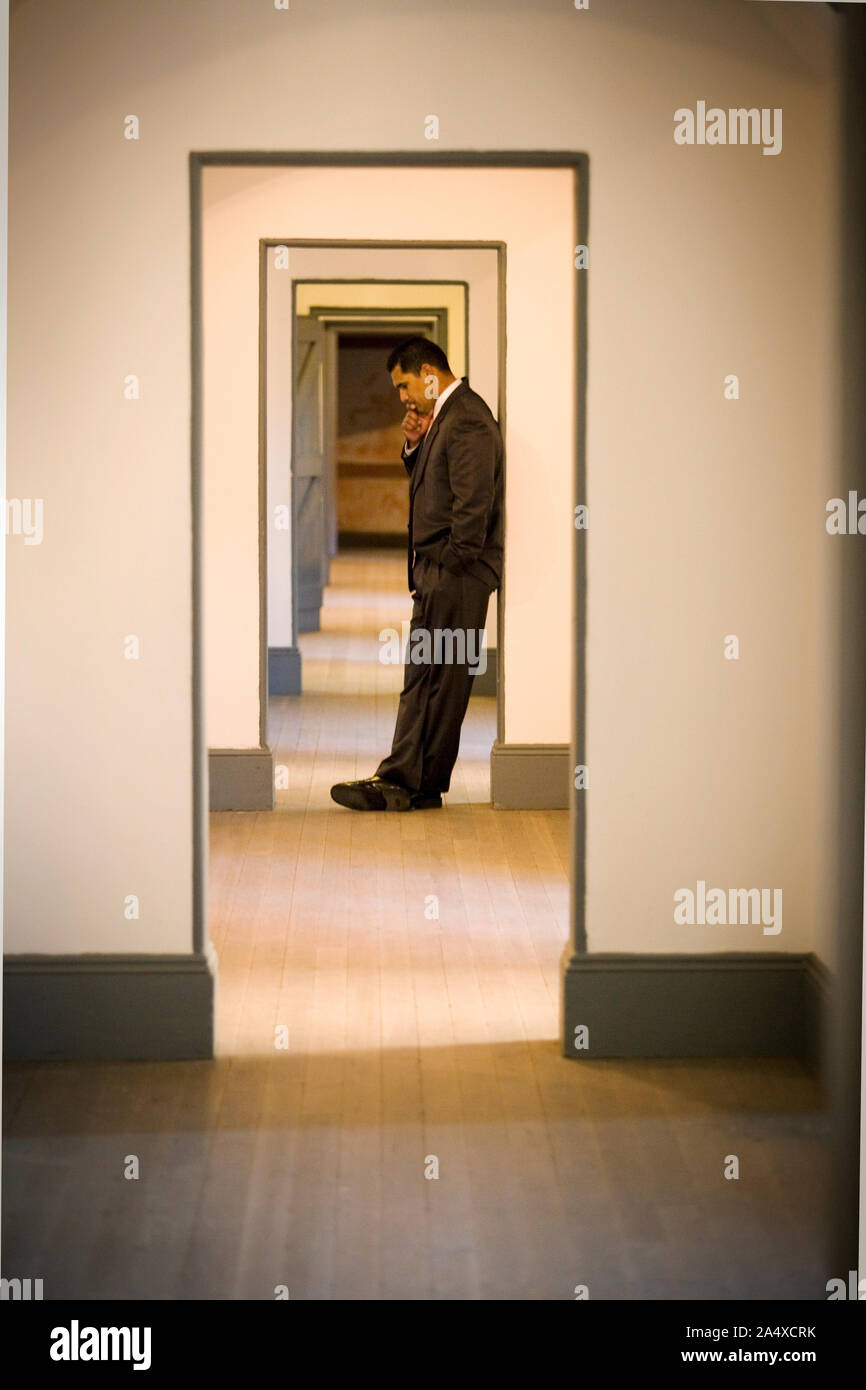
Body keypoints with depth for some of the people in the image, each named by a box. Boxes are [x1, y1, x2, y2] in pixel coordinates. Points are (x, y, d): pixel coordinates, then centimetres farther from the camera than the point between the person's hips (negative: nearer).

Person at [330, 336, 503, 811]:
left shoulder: (467, 421, -16)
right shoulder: (442, 416, 17)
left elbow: (473, 503, -21)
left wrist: (452, 565, -17)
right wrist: (414, 446, 4)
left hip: (456, 575, -10)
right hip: (434, 574, 10)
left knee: (440, 680, -3)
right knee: (421, 679, 10)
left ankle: (420, 785, 1)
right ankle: (400, 780, 13)